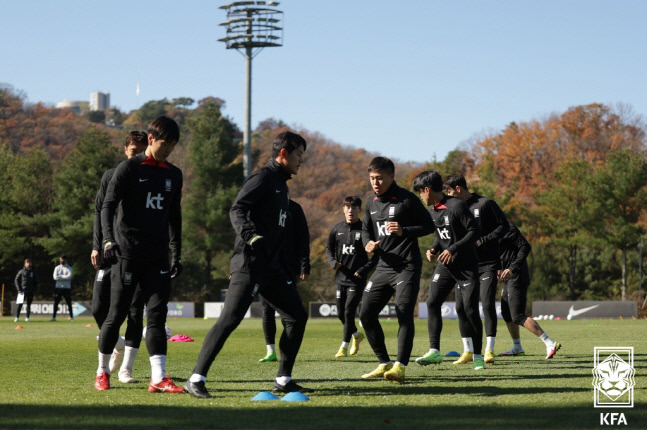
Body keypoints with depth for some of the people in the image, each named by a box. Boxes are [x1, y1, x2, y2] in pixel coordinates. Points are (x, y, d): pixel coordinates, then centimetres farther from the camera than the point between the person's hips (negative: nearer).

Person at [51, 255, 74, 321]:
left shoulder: (69, 268, 4)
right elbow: (55, 277, -6)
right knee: (56, 302, -1)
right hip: (58, 287, 2)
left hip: (67, 288, -2)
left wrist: (60, 276, -10)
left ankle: (71, 317, 11)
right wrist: (64, 277, -10)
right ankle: (54, 317, 4)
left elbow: (69, 276, -14)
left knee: (69, 303, 2)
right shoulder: (57, 268, 9)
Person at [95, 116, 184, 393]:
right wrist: (109, 240, -26)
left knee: (157, 313, -5)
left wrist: (177, 254, 18)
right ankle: (102, 372, 18)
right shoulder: (128, 169, -3)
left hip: (157, 256, 4)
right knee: (117, 314, 2)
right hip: (127, 253, -4)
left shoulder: (174, 175, 14)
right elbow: (108, 206, -11)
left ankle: (158, 378, -11)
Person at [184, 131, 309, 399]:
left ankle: (283, 380, 15)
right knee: (230, 318, -13)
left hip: (271, 265, 10)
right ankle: (196, 379, -10)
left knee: (296, 316, 8)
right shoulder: (263, 178, -8)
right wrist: (251, 236, -37)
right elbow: (237, 210, -21)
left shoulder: (281, 184, 20)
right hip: (249, 263, -10)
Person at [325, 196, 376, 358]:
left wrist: (364, 269, -13)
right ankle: (356, 335, 37)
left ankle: (344, 347, -3)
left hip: (357, 278, -5)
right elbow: (329, 249, 18)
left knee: (349, 311, -11)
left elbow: (377, 255, -3)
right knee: (341, 313, 10)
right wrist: (333, 262, -3)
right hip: (340, 277, 5)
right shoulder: (336, 229, 5)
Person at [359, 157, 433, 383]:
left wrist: (404, 231, -19)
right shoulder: (371, 202, 12)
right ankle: (385, 363, 14)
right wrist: (368, 243, 0)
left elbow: (429, 225, -5)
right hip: (383, 267, 7)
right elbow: (366, 228, 23)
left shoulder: (407, 199, -8)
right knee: (366, 314, 2)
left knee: (404, 312, -18)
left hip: (407, 266, -7)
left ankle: (400, 367, -21)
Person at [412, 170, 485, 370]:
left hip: (466, 265, -7)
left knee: (469, 309, -7)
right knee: (432, 302, -7)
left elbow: (474, 231, -18)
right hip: (445, 265, 7)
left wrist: (453, 249, -23)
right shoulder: (432, 210, 7)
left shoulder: (457, 206, -17)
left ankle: (477, 355, 3)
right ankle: (434, 351, -4)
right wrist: (434, 249, 0)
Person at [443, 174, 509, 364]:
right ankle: (468, 351, 9)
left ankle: (489, 350, -3)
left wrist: (483, 241, -13)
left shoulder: (486, 204, -4)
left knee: (488, 304, -9)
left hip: (488, 264, -5)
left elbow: (503, 225, -2)